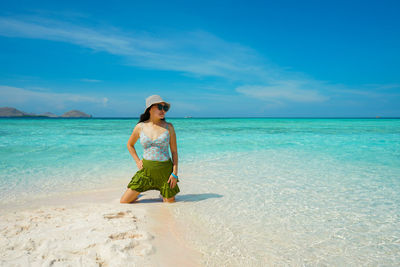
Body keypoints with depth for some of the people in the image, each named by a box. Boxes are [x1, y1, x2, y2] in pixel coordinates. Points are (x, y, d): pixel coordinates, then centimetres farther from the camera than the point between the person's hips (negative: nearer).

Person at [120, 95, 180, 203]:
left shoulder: (169, 127, -4)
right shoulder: (140, 127, -2)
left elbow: (174, 151, -1)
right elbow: (130, 144, 16)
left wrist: (175, 173, -7)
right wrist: (137, 161, 6)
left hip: (165, 171, -1)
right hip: (146, 170, 1)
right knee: (123, 201, -1)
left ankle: (164, 194, 41)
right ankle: (136, 192, 31)